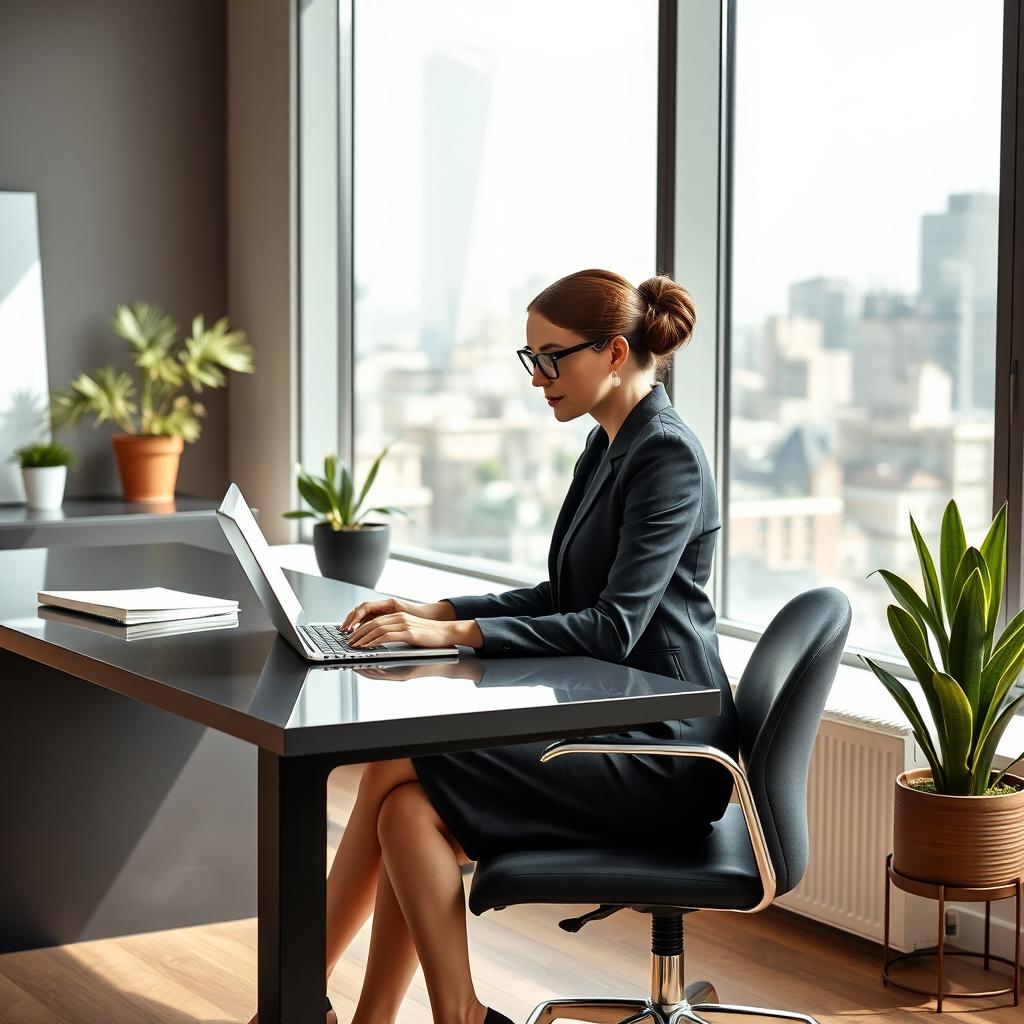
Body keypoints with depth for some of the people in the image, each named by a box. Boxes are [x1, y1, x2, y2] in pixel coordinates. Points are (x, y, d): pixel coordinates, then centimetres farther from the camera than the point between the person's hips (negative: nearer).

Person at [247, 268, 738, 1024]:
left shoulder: (668, 455, -16)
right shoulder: (608, 447, 13)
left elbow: (613, 626, -23)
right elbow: (564, 598, 17)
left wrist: (456, 634, -27)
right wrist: (435, 611, 4)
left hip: (658, 751, -9)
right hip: (609, 731, 9)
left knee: (403, 787, -16)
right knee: (406, 798, -8)